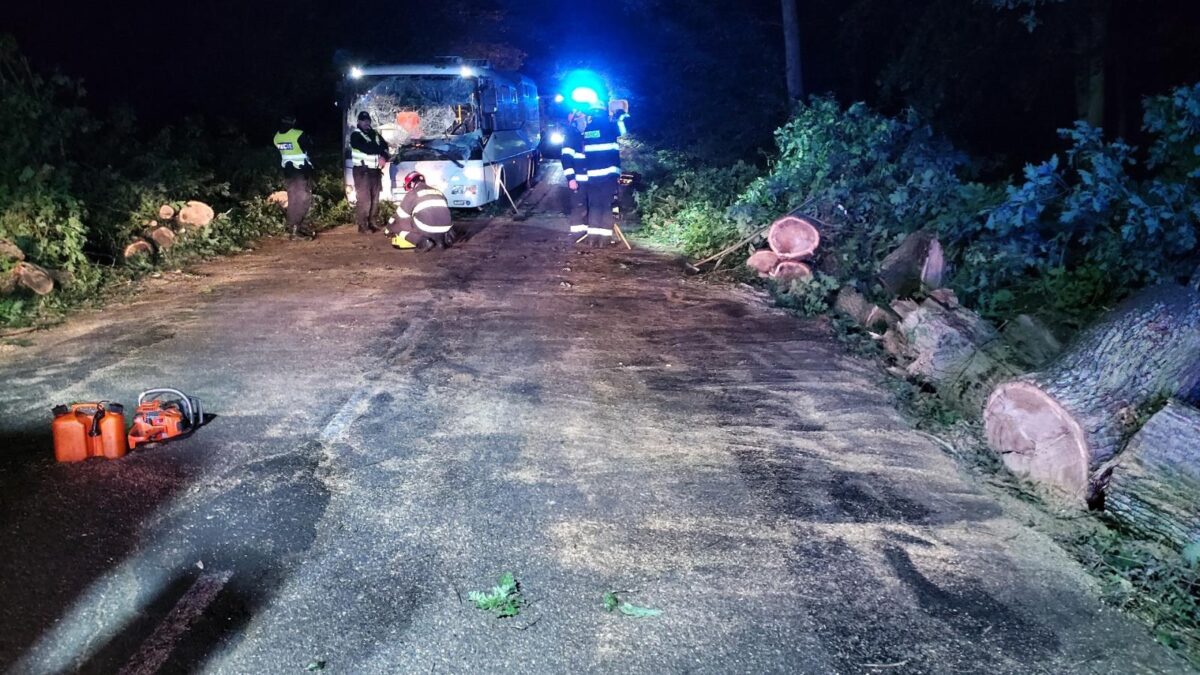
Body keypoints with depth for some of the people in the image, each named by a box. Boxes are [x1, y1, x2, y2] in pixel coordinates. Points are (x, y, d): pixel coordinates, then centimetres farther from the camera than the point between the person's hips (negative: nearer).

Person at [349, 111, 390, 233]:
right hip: (362, 170, -6)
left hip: (375, 170, 6)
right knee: (364, 198, -10)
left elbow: (385, 146, 10)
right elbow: (367, 149, -17)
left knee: (375, 198, 8)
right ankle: (362, 225, -7)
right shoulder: (355, 135, -3)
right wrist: (381, 151, -8)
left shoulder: (375, 134, 18)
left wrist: (383, 157, -11)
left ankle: (373, 223, 15)